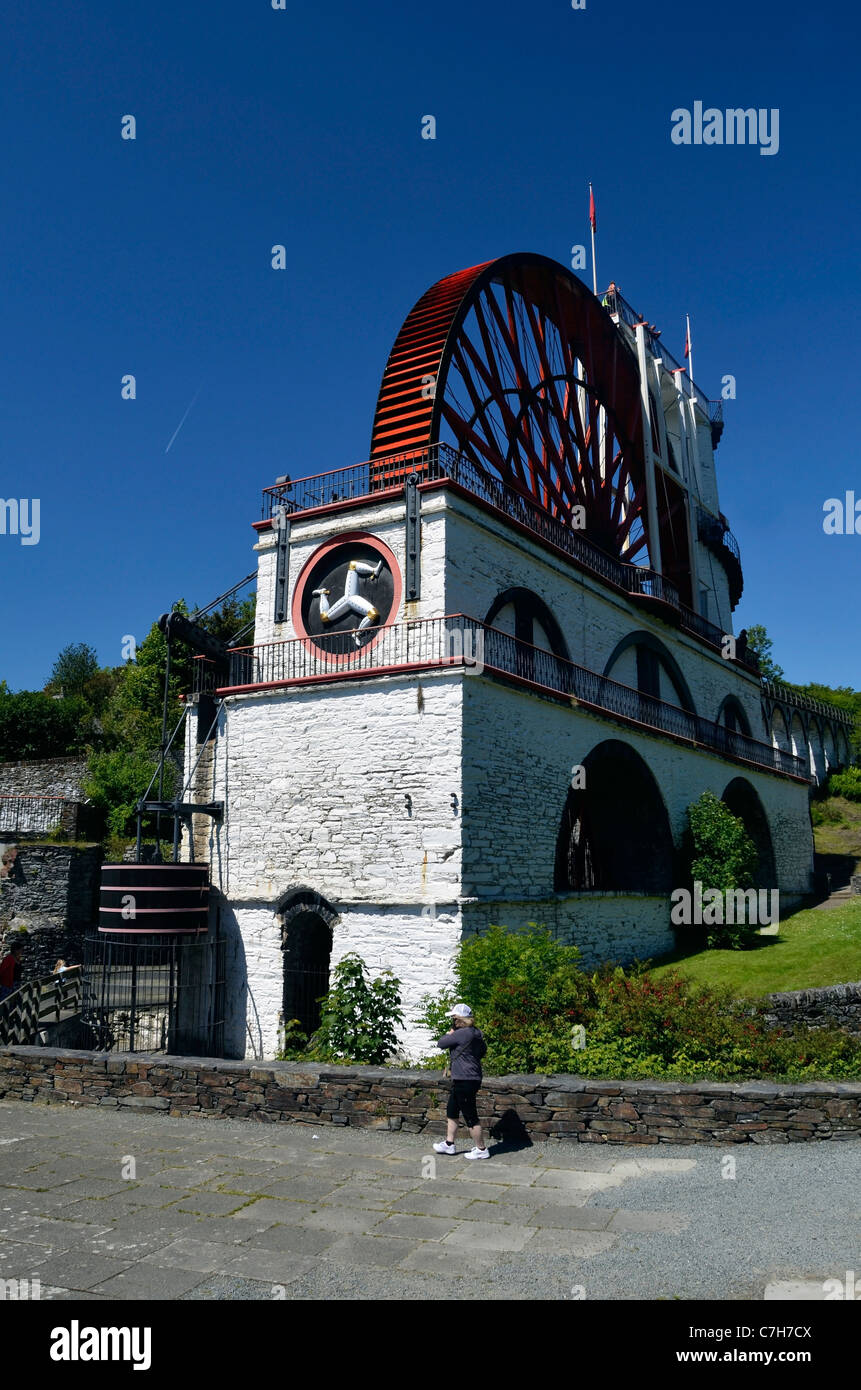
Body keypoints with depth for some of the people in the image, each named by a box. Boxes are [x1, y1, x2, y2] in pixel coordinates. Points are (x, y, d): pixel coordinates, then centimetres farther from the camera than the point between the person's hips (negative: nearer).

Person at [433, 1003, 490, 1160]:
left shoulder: (462, 1034, -22)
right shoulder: (475, 1033, 8)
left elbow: (440, 1044, -15)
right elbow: (483, 1049, 22)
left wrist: (449, 1035, 3)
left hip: (465, 1081, -10)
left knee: (470, 1117, 1)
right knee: (451, 1112, 20)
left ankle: (482, 1149, 11)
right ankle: (449, 1144, 31)